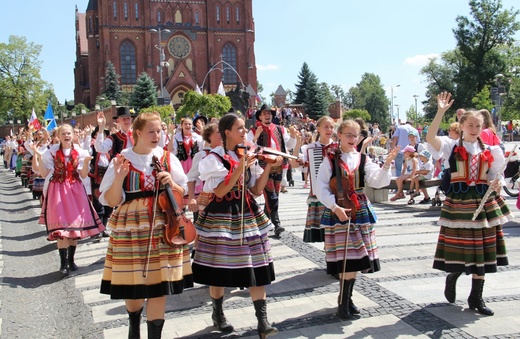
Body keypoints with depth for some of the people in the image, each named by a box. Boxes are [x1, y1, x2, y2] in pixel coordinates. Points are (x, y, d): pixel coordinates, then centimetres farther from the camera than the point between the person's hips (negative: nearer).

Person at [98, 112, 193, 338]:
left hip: (163, 227, 1)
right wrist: (118, 178, -19)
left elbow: (183, 193, 9)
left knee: (159, 286, 0)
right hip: (131, 229, -1)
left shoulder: (168, 158, 4)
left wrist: (171, 183, -11)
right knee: (132, 286, 8)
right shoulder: (122, 160, -2)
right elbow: (111, 201, -4)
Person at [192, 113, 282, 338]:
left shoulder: (248, 155, 8)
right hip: (222, 217, -5)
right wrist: (239, 169, -24)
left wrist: (268, 168, -6)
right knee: (219, 269, 6)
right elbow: (219, 192, -17)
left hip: (248, 214, 5)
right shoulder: (214, 158, -8)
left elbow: (256, 191, 6)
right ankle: (218, 314, 28)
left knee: (257, 267, 0)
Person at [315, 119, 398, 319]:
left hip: (360, 211, 4)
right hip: (337, 212, -4)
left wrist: (386, 165, -20)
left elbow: (378, 182, -5)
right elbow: (322, 189, -7)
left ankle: (347, 298, 25)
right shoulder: (330, 160, -3)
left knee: (356, 258, 7)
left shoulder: (363, 159, 7)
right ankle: (343, 302, 9)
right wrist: (335, 207, -18)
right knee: (346, 259, -6)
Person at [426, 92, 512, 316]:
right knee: (458, 247, 0)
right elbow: (430, 138, -19)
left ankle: (476, 298, 18)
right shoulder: (452, 147, -1)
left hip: (483, 202, 3)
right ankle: (451, 278, 32)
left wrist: (495, 186, -7)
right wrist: (441, 112, -24)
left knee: (481, 250, 6)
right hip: (458, 202, -3)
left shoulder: (489, 151, 9)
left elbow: (491, 179, 16)